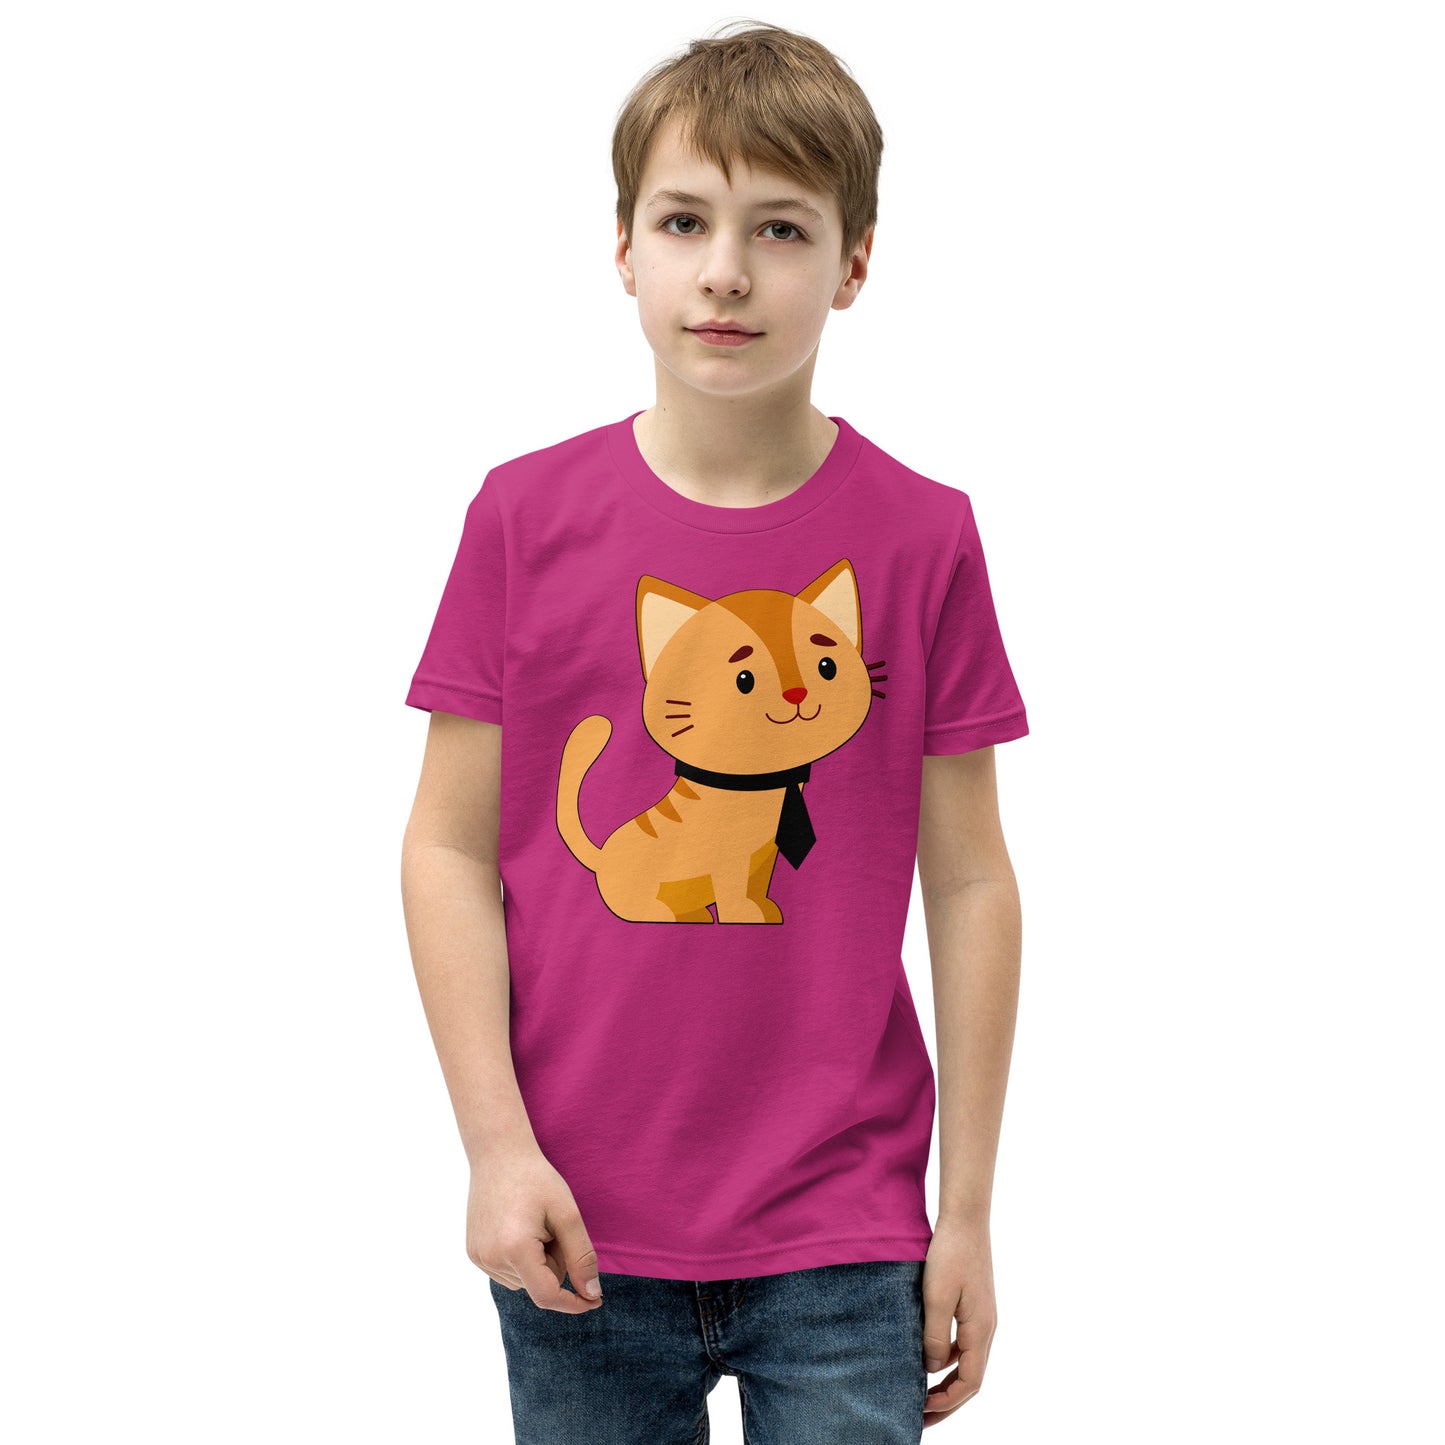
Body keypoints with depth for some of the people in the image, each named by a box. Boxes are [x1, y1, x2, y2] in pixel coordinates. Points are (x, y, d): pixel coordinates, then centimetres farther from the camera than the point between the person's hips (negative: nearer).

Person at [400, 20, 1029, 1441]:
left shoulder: (922, 538, -3)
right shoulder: (527, 518, -3)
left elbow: (969, 883, 1)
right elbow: (450, 848, 0)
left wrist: (968, 1213, 2)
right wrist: (498, 1147, -7)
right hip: (578, 1234, 1)